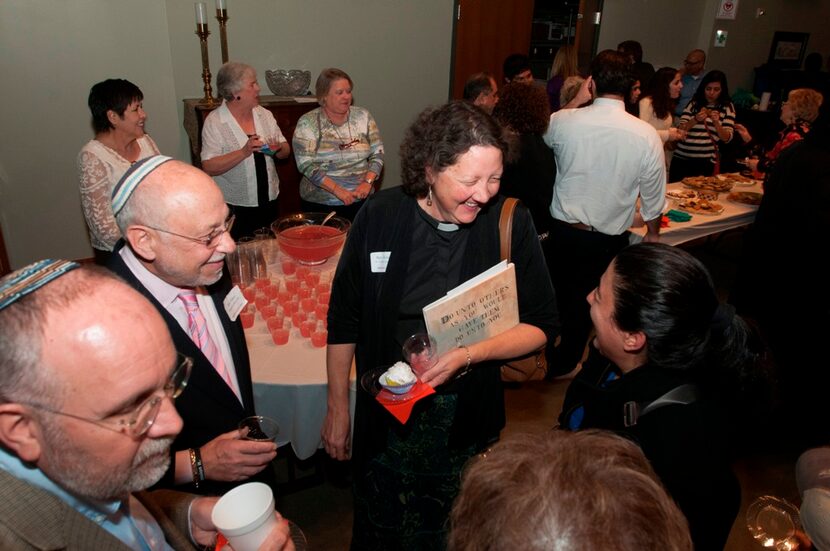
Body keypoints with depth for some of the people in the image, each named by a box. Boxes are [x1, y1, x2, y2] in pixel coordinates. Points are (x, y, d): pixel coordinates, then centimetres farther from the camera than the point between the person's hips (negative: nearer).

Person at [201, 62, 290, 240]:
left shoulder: (264, 114, 5)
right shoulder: (214, 122, -10)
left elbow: (286, 150, 9)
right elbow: (209, 167, -18)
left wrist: (278, 149, -13)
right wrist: (244, 152, -27)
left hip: (269, 201, 5)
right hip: (235, 207, -5)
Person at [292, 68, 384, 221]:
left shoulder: (363, 116, 4)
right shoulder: (307, 123, -5)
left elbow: (377, 153, 4)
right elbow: (306, 164, -12)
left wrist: (368, 182, -13)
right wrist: (337, 190, -20)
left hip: (361, 200, 3)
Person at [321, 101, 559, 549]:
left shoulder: (509, 221, -13)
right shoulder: (380, 217, -12)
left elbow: (542, 325, -8)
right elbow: (344, 320, -2)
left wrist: (469, 355, -24)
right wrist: (337, 406, 3)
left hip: (467, 415, 0)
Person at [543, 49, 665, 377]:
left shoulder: (563, 120, -14)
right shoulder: (646, 135, -13)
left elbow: (547, 137, 13)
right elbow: (654, 196, -3)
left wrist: (578, 100, 15)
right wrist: (652, 233, 14)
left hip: (563, 230, 1)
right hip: (608, 238, 0)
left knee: (557, 293, 20)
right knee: (587, 301, 18)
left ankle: (542, 357, 39)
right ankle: (563, 362, 36)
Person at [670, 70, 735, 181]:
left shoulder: (727, 107, 6)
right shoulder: (694, 103, 10)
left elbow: (727, 138, -2)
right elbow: (680, 130, 2)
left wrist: (716, 122, -18)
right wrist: (695, 120, -15)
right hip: (681, 158, 2)